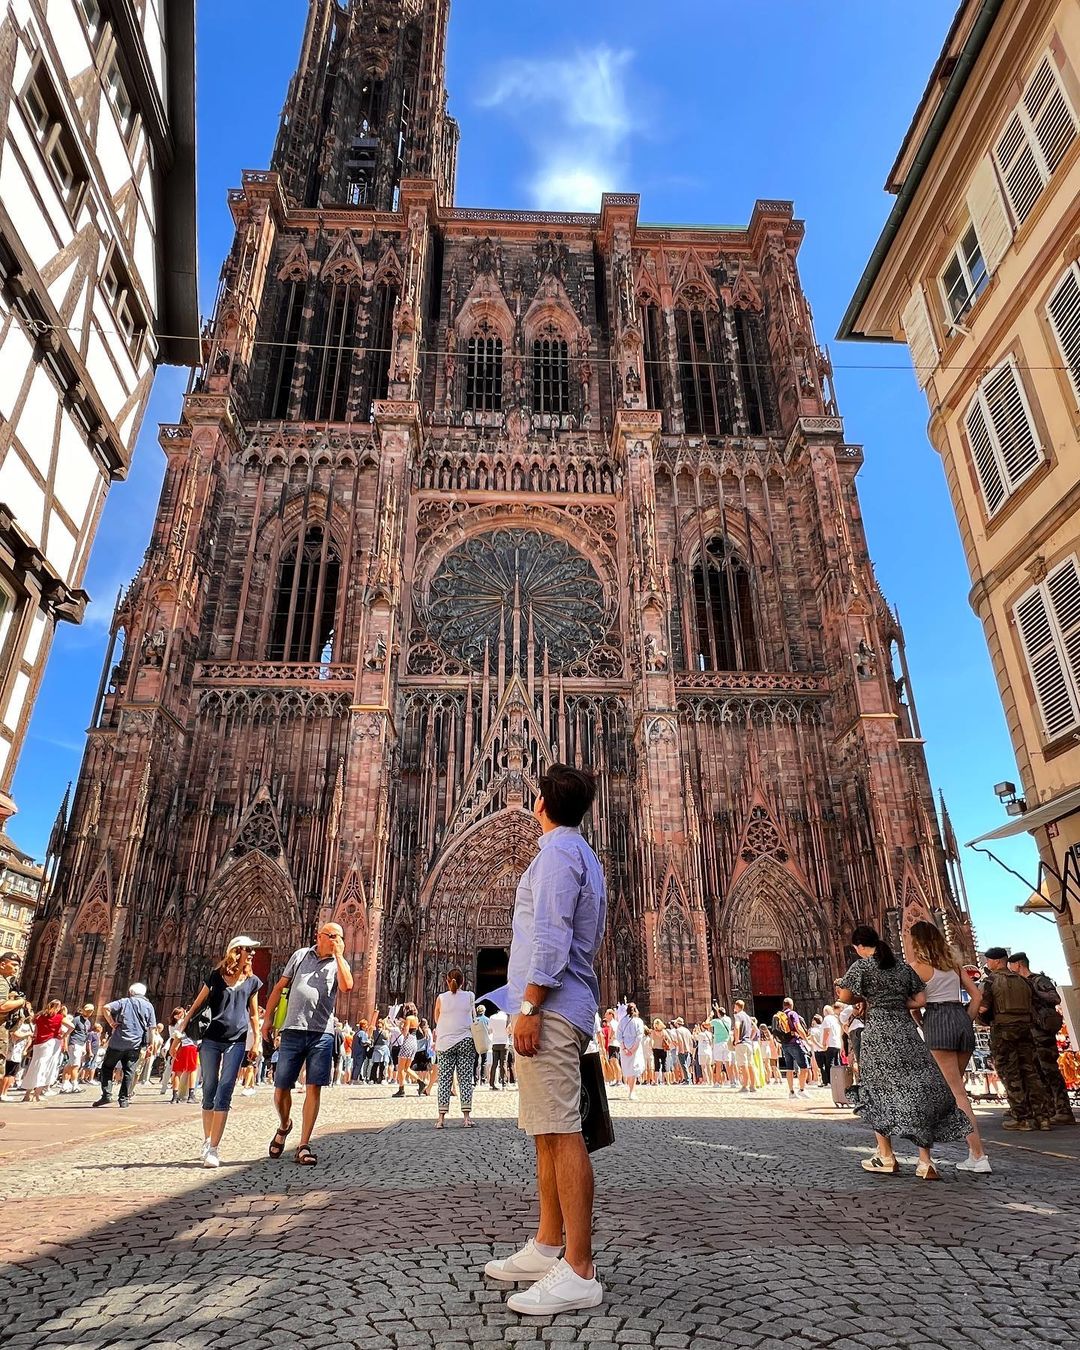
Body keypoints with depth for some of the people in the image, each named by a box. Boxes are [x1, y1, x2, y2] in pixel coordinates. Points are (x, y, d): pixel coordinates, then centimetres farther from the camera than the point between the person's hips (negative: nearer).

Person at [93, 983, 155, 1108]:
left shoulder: (124, 1002, 8)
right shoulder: (149, 1006, 11)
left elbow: (105, 1008, -9)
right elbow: (151, 1028, 7)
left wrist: (112, 1023, -3)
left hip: (118, 1041, -1)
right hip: (135, 1044, 1)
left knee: (107, 1067, 14)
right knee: (129, 1071, 8)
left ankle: (106, 1095, 6)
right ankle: (124, 1099, 6)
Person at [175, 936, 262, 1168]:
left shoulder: (252, 981, 9)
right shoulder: (215, 976, 3)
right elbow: (197, 1005, 8)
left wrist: (256, 1042, 10)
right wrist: (181, 1028, 2)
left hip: (236, 1042, 0)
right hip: (211, 1040, 0)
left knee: (224, 1094, -8)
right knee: (209, 1092, 8)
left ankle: (213, 1149, -7)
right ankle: (207, 1141, 25)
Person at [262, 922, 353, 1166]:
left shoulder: (339, 963, 10)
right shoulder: (301, 955, 11)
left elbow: (347, 986, -11)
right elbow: (280, 987, 13)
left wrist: (339, 955, -7)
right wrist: (267, 1017, 6)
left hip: (322, 1033, 0)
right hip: (293, 1030, 0)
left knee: (314, 1088, -4)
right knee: (281, 1088, 4)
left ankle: (303, 1146, 5)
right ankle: (284, 1125, 34)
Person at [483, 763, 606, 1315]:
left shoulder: (558, 852, -10)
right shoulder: (583, 855, 21)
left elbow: (551, 936, -19)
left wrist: (529, 1006, -20)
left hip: (549, 1008, -11)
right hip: (564, 1008, 11)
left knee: (561, 1133, -9)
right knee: (548, 1133, 14)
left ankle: (579, 1272, -6)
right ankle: (547, 1249, 22)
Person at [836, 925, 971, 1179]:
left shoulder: (862, 966, -3)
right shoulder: (904, 966, 11)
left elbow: (844, 997, -2)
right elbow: (920, 1000, 10)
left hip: (878, 1031, -4)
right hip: (906, 1029, 4)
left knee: (877, 1091, 7)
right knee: (919, 1091, 6)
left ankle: (886, 1157, 10)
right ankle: (925, 1162, 3)